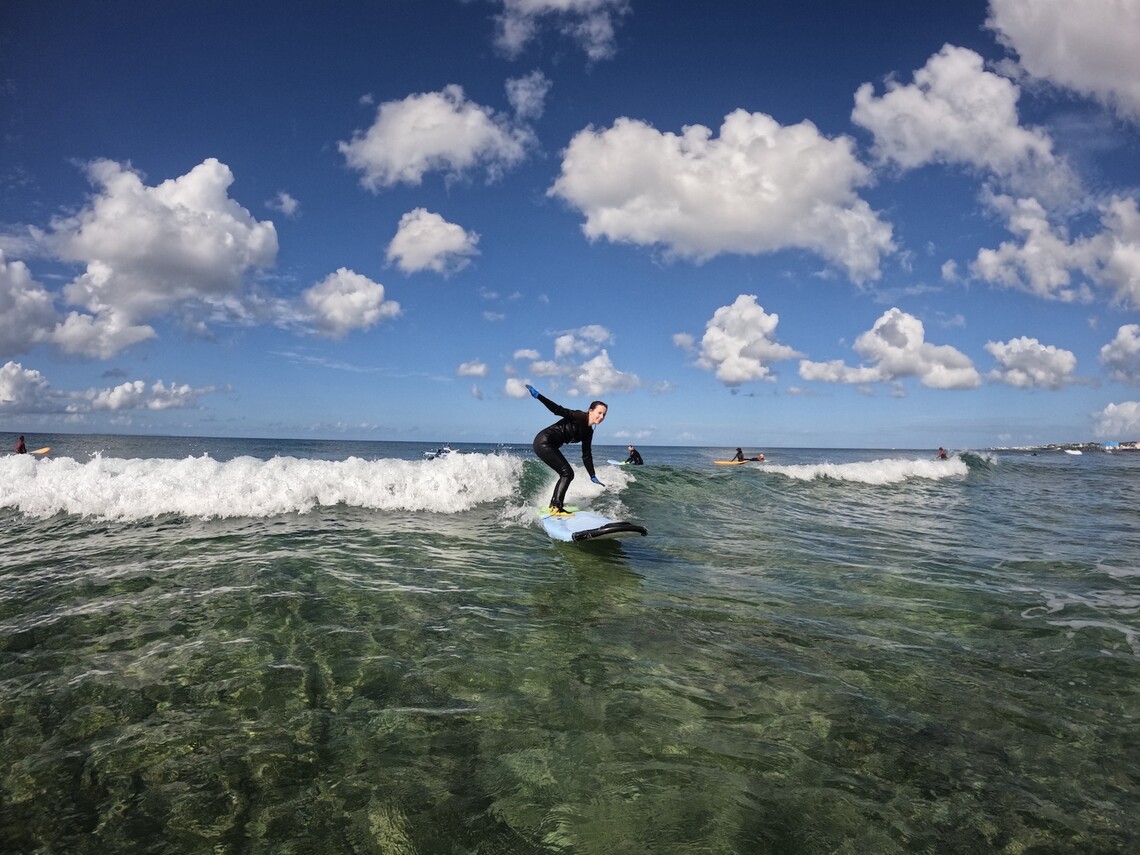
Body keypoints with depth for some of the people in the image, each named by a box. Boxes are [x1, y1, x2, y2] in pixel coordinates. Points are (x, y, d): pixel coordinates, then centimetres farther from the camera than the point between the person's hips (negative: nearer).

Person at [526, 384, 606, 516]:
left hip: (551, 446, 9)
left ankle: (553, 504, 26)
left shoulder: (588, 432, 12)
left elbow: (586, 455, 16)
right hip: (544, 441, -9)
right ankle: (556, 508, -15)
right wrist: (537, 396, -30)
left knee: (566, 474, 14)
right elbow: (558, 410, -20)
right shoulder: (579, 417, -12)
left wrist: (593, 476, 18)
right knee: (567, 473, -12)